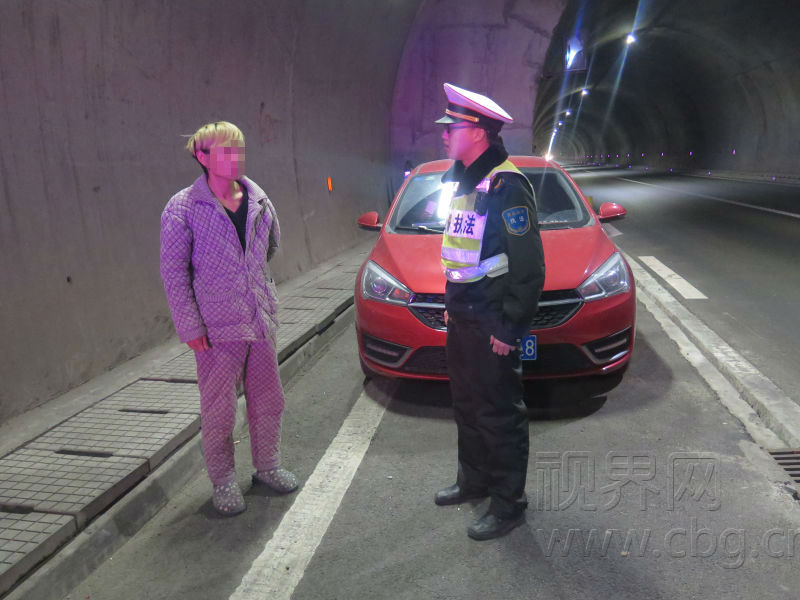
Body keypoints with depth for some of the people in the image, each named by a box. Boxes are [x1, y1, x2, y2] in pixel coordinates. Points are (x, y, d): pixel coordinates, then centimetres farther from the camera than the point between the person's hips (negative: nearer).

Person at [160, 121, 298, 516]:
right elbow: (173, 272, -7)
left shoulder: (260, 202, 6)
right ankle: (223, 482, 25)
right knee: (218, 411, 5)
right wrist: (190, 327, -11)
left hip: (261, 321, 5)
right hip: (216, 328, -4)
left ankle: (267, 466, 34)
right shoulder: (183, 208, -7)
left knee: (268, 401, 14)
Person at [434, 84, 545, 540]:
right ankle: (473, 480, 38)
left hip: (493, 324, -9)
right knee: (467, 405, 20)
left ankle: (509, 504, 17)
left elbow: (529, 266, -20)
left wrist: (510, 327, -20)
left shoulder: (505, 185, -17)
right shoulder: (463, 181, 13)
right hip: (462, 318, 10)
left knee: (499, 414, 2)